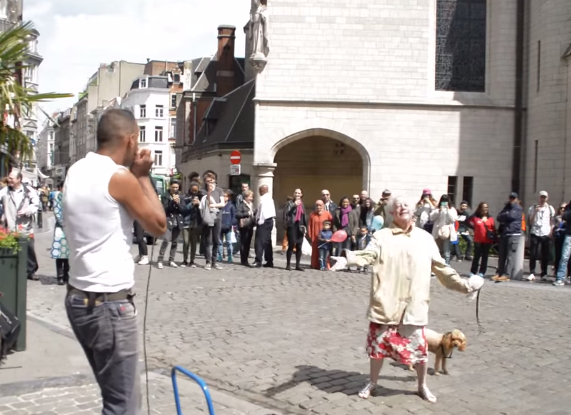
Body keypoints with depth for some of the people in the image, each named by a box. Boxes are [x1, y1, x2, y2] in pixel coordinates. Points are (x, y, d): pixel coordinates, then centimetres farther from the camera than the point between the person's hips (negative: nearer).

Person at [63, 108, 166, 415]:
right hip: (110, 303, -9)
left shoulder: (77, 171, 9)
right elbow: (159, 226, -6)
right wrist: (142, 176, 0)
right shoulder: (119, 176, -15)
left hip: (79, 298, 9)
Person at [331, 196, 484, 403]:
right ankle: (372, 383, 29)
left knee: (418, 347, 7)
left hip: (413, 305, 1)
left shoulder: (425, 238, 7)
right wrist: (348, 259, -35)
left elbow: (440, 267, 14)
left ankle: (422, 386, 30)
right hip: (386, 304, -1)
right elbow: (366, 256, -15)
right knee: (378, 344, 8)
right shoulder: (381, 236, 0)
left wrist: (463, 285, 14)